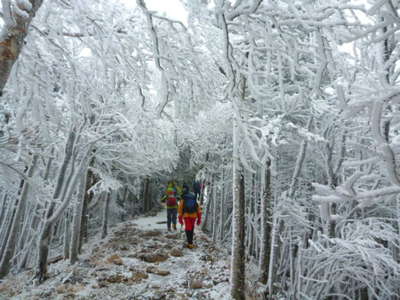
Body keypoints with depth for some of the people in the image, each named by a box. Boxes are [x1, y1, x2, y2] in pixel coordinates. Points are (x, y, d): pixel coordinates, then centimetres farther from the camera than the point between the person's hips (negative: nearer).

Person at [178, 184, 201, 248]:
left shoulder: (183, 199, 5)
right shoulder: (194, 198, 14)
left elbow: (180, 209, 2)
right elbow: (198, 208, 13)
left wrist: (180, 219, 7)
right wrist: (199, 218, 17)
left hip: (186, 215, -3)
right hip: (193, 215, 3)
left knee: (188, 229, 4)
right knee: (191, 229, 17)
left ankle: (190, 243, -5)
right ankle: (190, 242, 27)